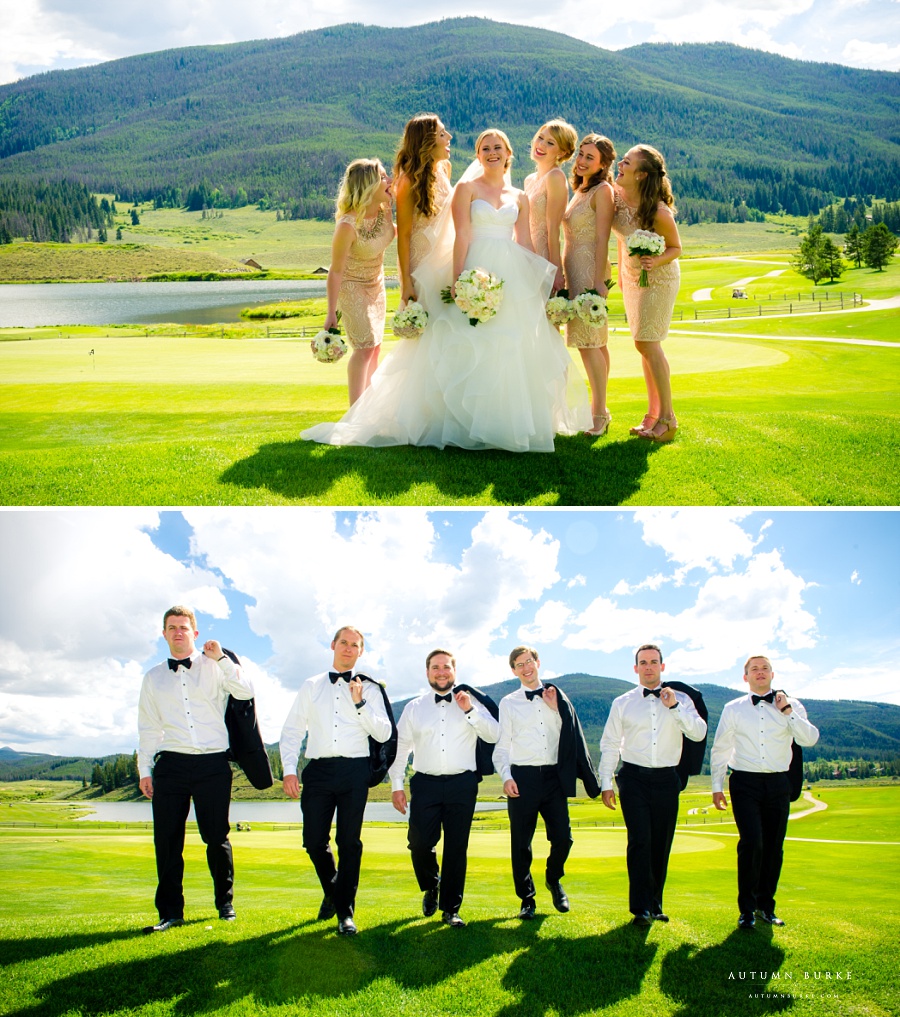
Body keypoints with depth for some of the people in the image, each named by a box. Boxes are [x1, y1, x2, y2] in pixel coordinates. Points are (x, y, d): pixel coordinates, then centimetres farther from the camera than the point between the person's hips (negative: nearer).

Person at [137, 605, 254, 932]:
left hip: (213, 762, -2)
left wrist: (221, 658, -15)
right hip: (171, 764, 2)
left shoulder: (214, 667, 7)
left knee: (216, 837, 4)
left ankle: (225, 902, 21)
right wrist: (145, 770, 9)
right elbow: (148, 728, 15)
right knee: (167, 839, 0)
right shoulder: (153, 678, 15)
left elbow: (246, 692, -10)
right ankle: (170, 911, 11)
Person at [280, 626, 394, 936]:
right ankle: (332, 890, 29)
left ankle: (345, 912, 9)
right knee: (314, 841, 1)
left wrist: (360, 703, -10)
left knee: (349, 843, -1)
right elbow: (292, 730, 10)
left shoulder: (369, 689, 10)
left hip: (354, 771, -1)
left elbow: (384, 733, 2)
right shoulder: (311, 686, 14)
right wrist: (289, 769, -2)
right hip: (318, 770, 2)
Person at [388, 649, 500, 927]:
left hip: (462, 784, 0)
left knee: (456, 849, 2)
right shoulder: (414, 708, 11)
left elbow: (493, 735, -2)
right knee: (420, 844, -6)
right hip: (425, 784, 1)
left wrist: (470, 711, -14)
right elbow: (400, 748, 12)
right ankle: (431, 888, 24)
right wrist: (397, 785, 5)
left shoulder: (471, 703, 8)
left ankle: (450, 909, 15)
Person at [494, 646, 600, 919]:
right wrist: (506, 777, -9)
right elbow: (502, 746, 4)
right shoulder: (509, 703, 5)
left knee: (563, 837, -2)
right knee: (521, 843, 2)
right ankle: (526, 899, 18)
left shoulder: (558, 698, 12)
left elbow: (570, 735, 6)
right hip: (522, 777, -1)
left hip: (553, 776, 2)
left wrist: (556, 708, -5)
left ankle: (553, 880, 28)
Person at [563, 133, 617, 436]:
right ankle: (599, 408, 16)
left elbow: (602, 239, -15)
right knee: (595, 341, 11)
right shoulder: (579, 190, 18)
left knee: (588, 340, -12)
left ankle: (599, 412, -9)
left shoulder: (602, 191, -8)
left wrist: (598, 279, -21)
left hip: (590, 269, -9)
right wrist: (562, 276, 16)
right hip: (574, 270, 9)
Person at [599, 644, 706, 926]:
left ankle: (655, 905, 21)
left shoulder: (680, 700, 7)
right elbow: (609, 745, 8)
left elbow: (699, 733, -6)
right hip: (634, 778, -2)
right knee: (640, 840, -11)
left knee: (662, 844, 7)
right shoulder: (622, 703, 5)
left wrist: (675, 707, -16)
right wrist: (606, 783, 4)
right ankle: (641, 908, -5)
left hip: (666, 779, 2)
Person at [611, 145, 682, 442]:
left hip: (659, 278, -7)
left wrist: (656, 260, -31)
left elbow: (676, 248, -12)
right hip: (632, 277, 7)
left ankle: (667, 418, -1)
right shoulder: (617, 194, -9)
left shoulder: (659, 212, -27)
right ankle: (654, 413, 20)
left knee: (647, 343, -10)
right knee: (645, 345, 11)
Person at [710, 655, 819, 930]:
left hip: (778, 783, 2)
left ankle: (766, 905, 23)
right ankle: (747, 909, -1)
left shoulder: (791, 706, 8)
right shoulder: (733, 709, 7)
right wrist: (717, 786, 9)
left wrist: (788, 712, -13)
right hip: (745, 783, -2)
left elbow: (810, 739, -6)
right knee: (752, 843, -14)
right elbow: (719, 750, 12)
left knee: (774, 848, 6)